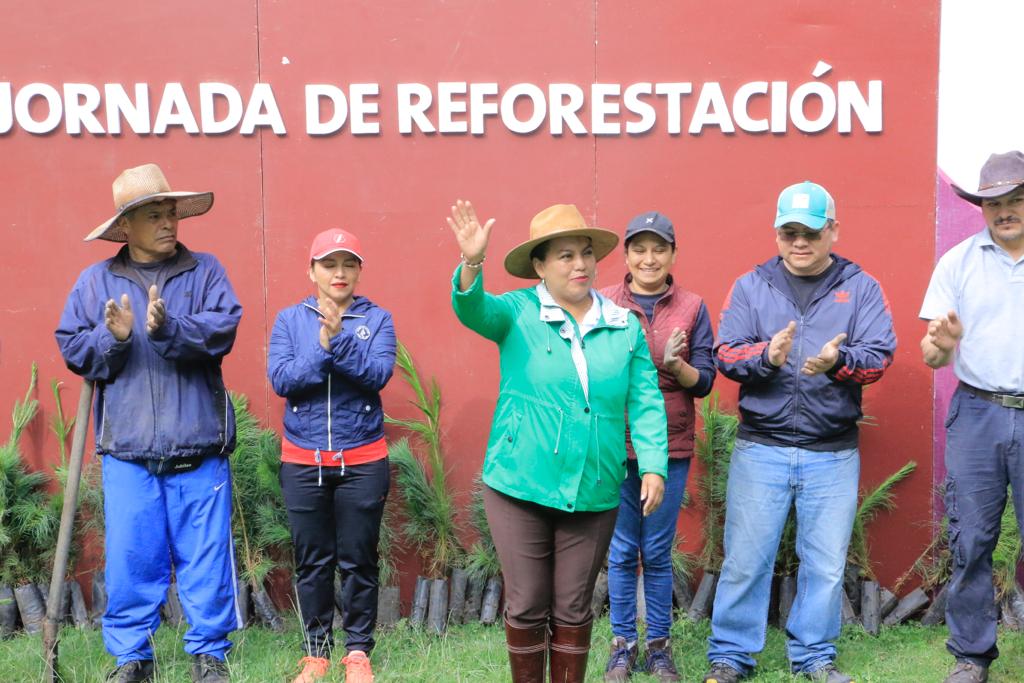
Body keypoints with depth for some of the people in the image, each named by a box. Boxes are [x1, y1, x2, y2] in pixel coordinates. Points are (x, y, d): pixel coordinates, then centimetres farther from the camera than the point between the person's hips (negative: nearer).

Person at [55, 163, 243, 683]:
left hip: (200, 446, 0)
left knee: (206, 555, 4)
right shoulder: (95, 281, 9)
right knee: (131, 557, 3)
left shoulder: (205, 272, 5)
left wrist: (168, 328, -24)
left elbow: (223, 328, -10)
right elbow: (72, 347, 5)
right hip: (127, 450, 1)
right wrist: (113, 338, -14)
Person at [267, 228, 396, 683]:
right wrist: (323, 348, -20)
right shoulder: (290, 319, 3)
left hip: (362, 461, -1)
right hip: (303, 462, 1)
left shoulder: (377, 319, 1)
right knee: (312, 561, 9)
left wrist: (338, 339, -24)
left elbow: (378, 374, -15)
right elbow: (280, 379, -10)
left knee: (358, 561, 5)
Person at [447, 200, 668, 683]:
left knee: (573, 609, 12)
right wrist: (472, 264, -43)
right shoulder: (518, 313, -3)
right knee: (526, 606, 7)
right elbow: (473, 309, -23)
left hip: (593, 494, 2)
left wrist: (653, 466, -8)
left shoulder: (624, 326, 4)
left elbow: (646, 402, 3)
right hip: (519, 487, -2)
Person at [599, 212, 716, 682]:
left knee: (657, 552, 7)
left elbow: (705, 382, 2)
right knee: (621, 551, 7)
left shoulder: (692, 307, 2)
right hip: (616, 445, 0)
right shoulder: (604, 304, 1)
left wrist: (675, 365, -18)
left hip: (670, 448, 0)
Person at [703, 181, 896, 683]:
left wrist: (838, 361, -27)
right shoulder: (750, 286, 5)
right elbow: (725, 354, -4)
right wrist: (766, 356, -24)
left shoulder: (861, 289, 5)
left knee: (826, 564, 9)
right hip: (759, 448, 0)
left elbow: (878, 354, -7)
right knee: (745, 560, 3)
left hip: (834, 453, 1)